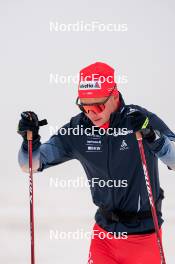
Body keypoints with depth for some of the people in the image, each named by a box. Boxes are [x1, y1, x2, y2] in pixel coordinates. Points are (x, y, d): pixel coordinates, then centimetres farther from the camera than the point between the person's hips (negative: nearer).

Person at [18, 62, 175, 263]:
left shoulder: (142, 120, -15)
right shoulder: (78, 129, -4)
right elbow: (31, 164, 1)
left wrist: (153, 136, -38)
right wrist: (30, 140, -20)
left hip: (142, 232, -3)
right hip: (104, 230, 3)